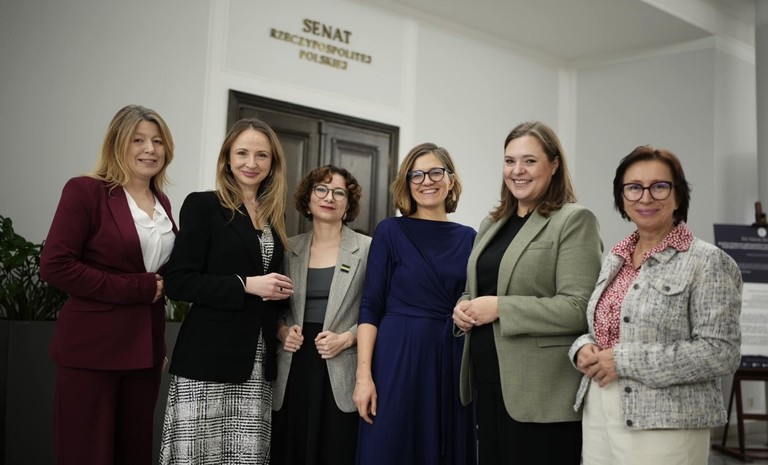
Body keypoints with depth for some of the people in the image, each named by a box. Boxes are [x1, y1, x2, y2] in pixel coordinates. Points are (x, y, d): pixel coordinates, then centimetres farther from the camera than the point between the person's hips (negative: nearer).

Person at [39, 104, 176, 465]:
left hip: (145, 347, 6)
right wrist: (135, 288, -16)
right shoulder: (85, 191, -8)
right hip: (92, 347, -6)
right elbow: (55, 265, -15)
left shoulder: (162, 202, 12)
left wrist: (160, 287, 3)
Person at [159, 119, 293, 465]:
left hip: (258, 362, 5)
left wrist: (279, 291, 3)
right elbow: (178, 283, -10)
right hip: (208, 358, -5)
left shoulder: (273, 216, 14)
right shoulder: (203, 205, -3)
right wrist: (245, 284, -15)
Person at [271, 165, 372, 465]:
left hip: (341, 372, -3)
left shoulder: (367, 249, 0)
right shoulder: (289, 248, 10)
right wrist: (282, 330, -2)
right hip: (293, 369, 3)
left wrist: (347, 338, -15)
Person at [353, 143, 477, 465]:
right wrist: (364, 374, -12)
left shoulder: (468, 237, 8)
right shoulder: (390, 231, -1)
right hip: (398, 358, -3)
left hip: (452, 361, 3)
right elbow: (370, 307, -5)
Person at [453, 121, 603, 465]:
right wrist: (463, 308, 0)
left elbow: (578, 308, -17)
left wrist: (500, 308, -19)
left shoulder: (574, 221, -8)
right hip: (489, 386, 7)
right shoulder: (492, 223, 15)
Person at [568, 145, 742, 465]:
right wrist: (584, 348, -5)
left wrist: (625, 361, -19)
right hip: (598, 415, 6)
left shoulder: (708, 262, -9)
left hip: (664, 425, -6)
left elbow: (721, 352, -16)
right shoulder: (614, 260, 10)